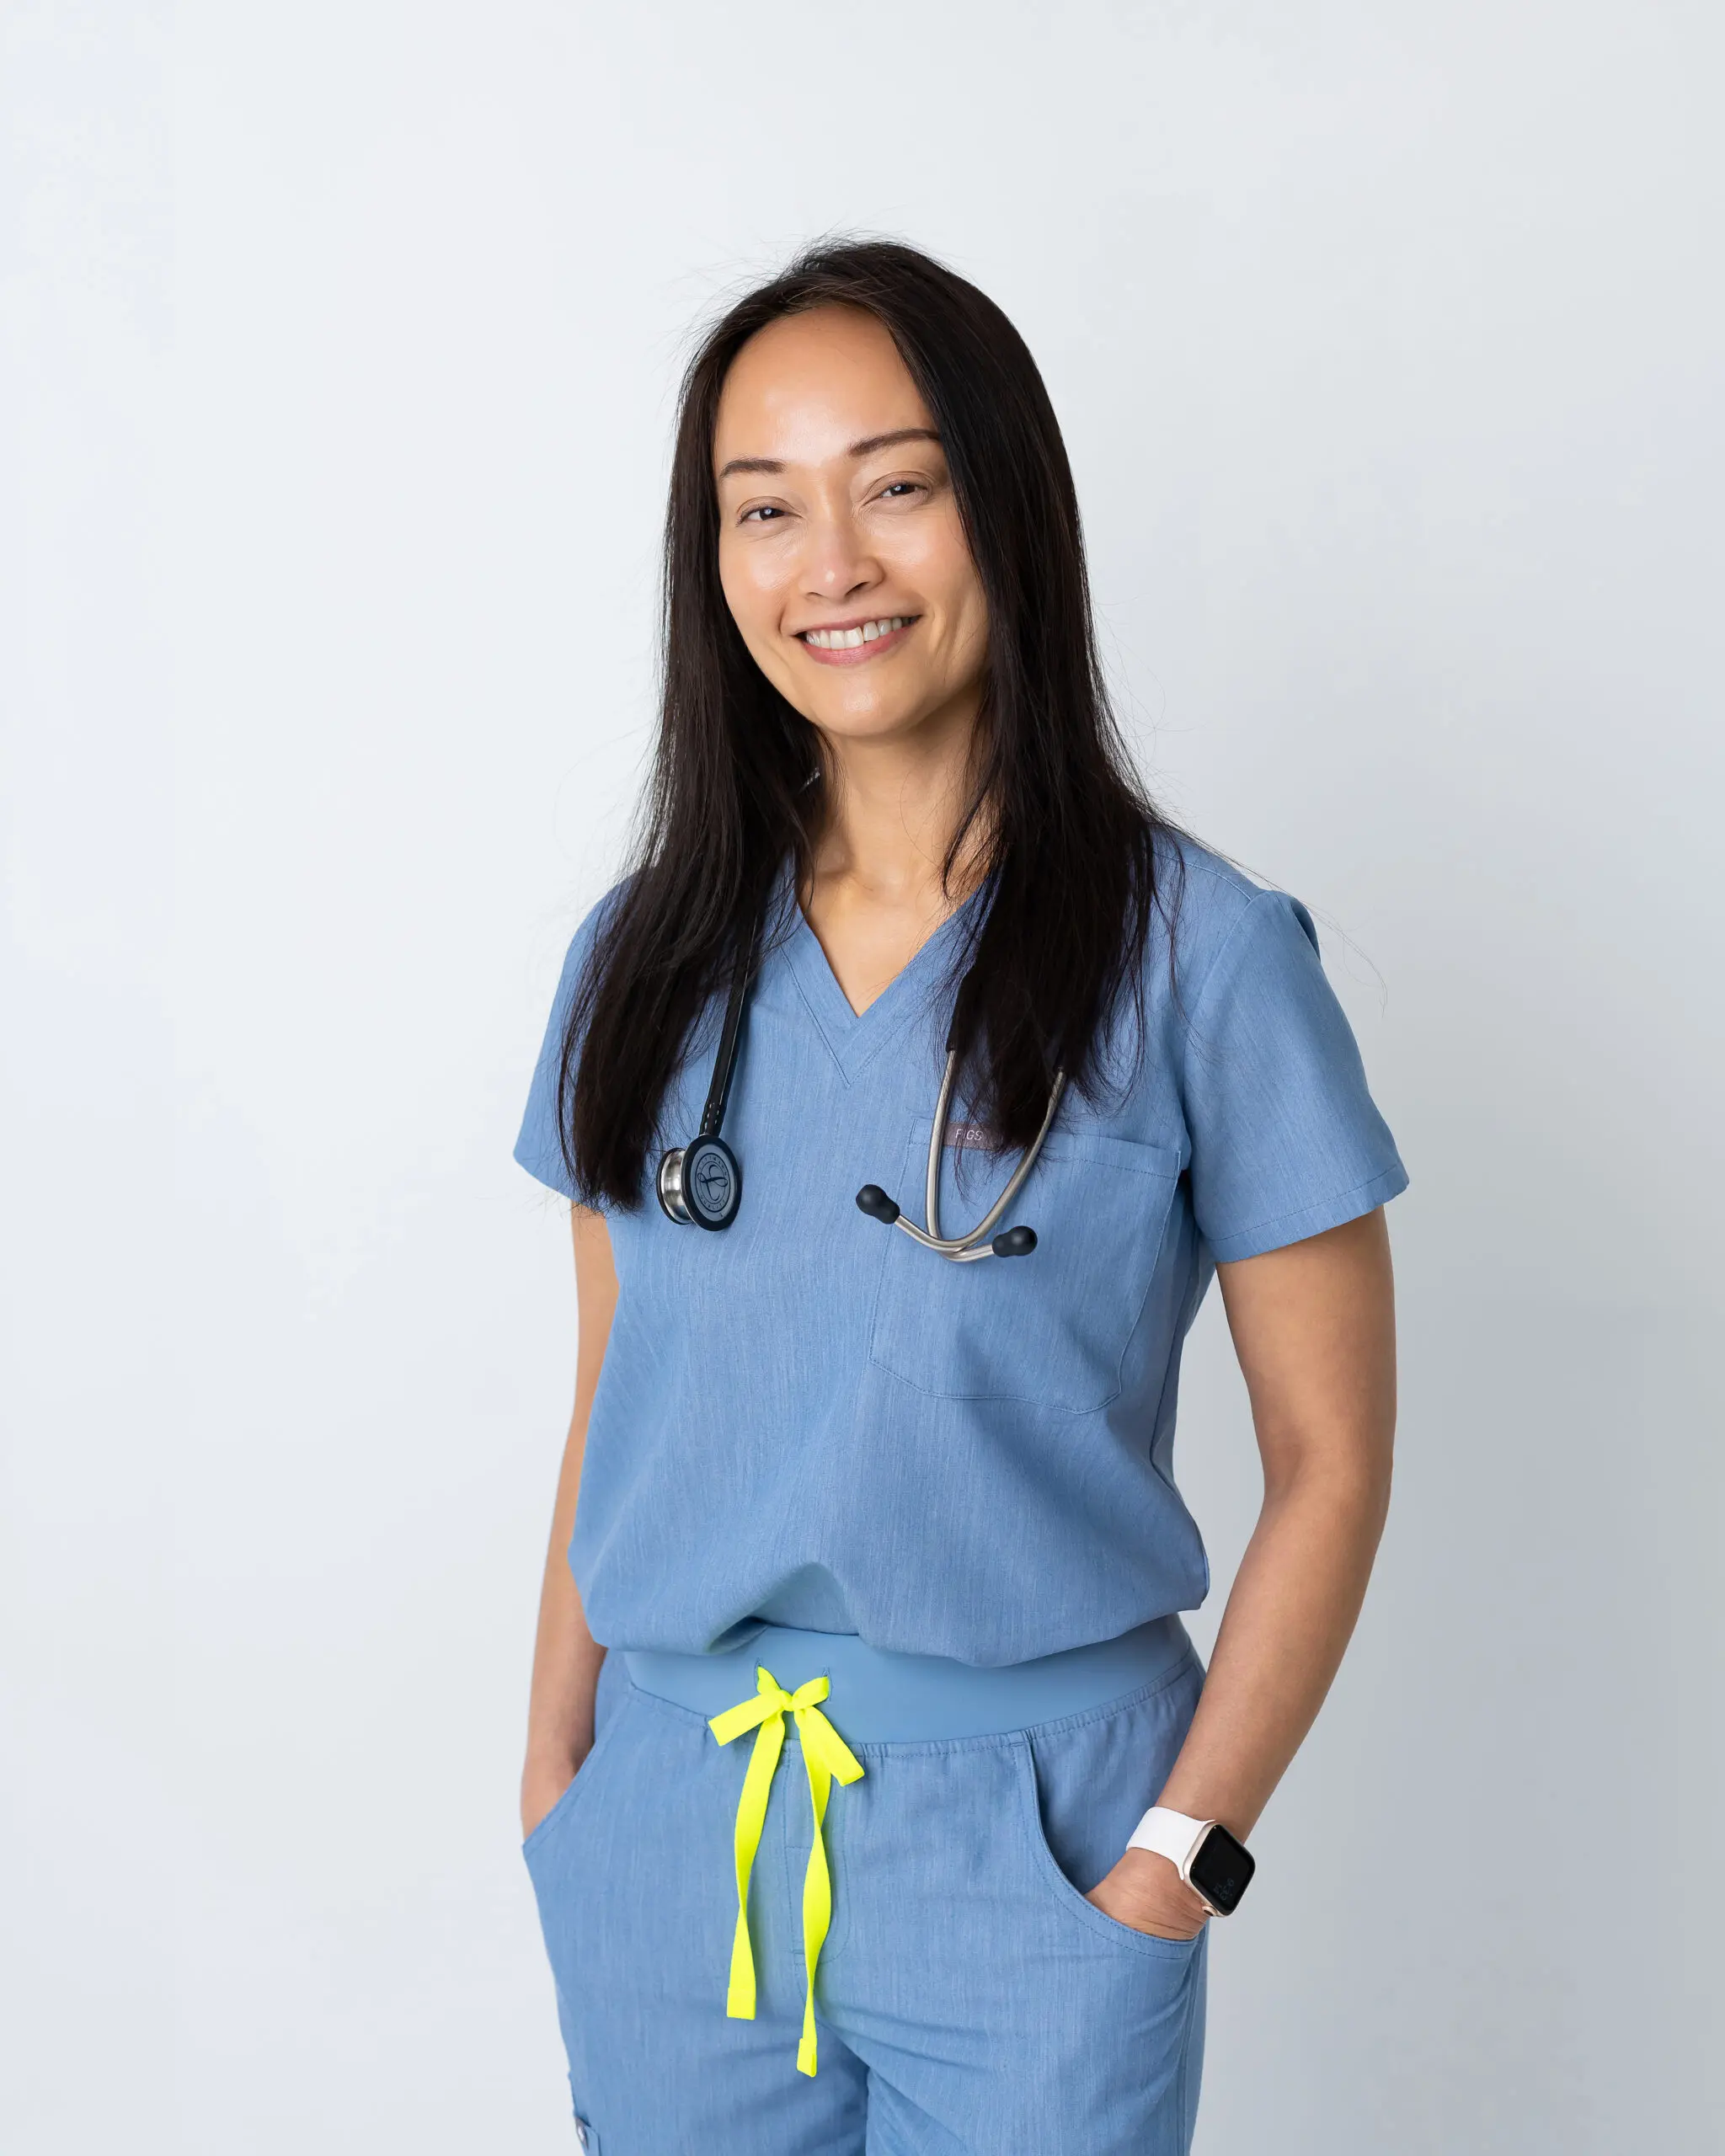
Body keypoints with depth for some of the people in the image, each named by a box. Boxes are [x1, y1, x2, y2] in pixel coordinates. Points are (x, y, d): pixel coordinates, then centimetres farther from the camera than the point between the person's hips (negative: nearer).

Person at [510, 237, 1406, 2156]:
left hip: (1025, 1836, -3)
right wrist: (554, 1762, 5)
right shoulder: (645, 958, 3)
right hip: (668, 1825, 4)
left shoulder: (1199, 957, -10)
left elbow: (1330, 1463, -7)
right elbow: (612, 1405, 9)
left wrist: (1177, 1859, -10)